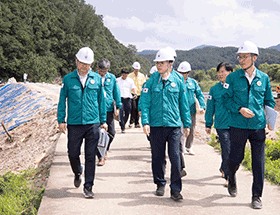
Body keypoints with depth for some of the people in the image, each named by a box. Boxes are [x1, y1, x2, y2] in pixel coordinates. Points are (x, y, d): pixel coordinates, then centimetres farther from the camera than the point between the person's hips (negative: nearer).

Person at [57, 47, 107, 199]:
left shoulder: (97, 79, 6)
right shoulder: (68, 79, 3)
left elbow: (101, 100, 12)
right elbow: (62, 101, 8)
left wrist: (103, 121, 11)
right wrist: (61, 120, 1)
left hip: (93, 123, 0)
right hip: (74, 124, 0)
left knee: (90, 156, 1)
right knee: (73, 154, 7)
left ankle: (88, 187, 11)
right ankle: (77, 173, 40)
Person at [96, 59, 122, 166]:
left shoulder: (112, 78, 5)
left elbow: (116, 92, 12)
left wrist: (118, 107, 9)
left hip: (108, 109, 2)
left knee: (111, 132, 3)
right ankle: (100, 157, 9)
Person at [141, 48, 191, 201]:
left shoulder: (177, 81, 4)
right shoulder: (151, 81, 2)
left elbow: (183, 103, 10)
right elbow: (145, 102, -1)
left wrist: (187, 124, 10)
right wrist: (145, 122, -12)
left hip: (174, 125, 0)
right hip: (156, 125, 1)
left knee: (175, 157, -5)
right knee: (157, 157, 10)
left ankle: (175, 190, 4)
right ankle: (160, 184, 28)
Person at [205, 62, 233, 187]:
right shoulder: (214, 89, 4)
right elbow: (210, 108, 10)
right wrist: (208, 124, 9)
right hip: (222, 125, -1)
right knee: (227, 151, -6)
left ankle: (223, 168, 37)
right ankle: (229, 178, 4)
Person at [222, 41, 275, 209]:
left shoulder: (264, 78, 6)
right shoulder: (233, 77, 1)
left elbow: (269, 100, 15)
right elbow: (227, 99, 3)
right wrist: (239, 109, -13)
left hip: (258, 126, 1)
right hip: (238, 126, -1)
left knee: (259, 161, 2)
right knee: (236, 158, 5)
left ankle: (257, 197, 14)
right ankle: (232, 181, 37)